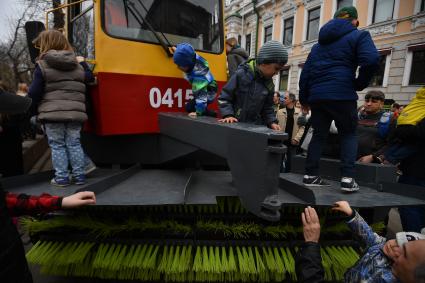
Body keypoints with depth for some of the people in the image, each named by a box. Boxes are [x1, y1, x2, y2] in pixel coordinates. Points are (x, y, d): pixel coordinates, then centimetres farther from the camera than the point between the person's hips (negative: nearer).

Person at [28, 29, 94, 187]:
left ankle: (61, 177, 7)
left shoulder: (42, 65, -1)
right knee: (74, 143, 10)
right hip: (75, 113, 3)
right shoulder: (78, 65, 10)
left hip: (52, 114, -3)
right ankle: (79, 175, 12)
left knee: (57, 145, 6)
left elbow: (35, 93, -5)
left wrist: (31, 109, 11)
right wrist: (83, 64, 28)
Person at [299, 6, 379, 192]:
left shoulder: (320, 42, 23)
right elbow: (371, 60, -13)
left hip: (316, 95, 4)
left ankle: (310, 175, 8)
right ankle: (347, 178, -2)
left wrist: (304, 98, 21)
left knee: (319, 134, 11)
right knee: (348, 134, 8)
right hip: (342, 94, -4)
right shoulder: (359, 36, 7)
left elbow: (306, 71, 19)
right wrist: (359, 84, 2)